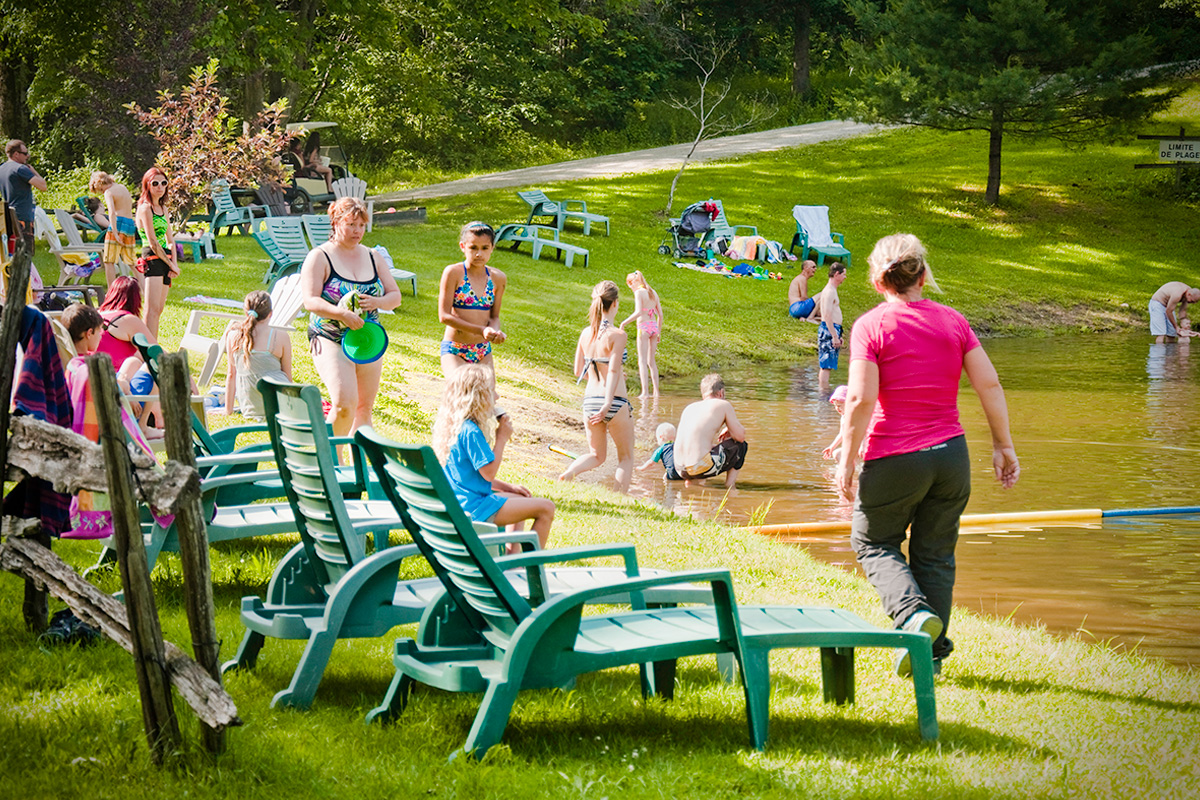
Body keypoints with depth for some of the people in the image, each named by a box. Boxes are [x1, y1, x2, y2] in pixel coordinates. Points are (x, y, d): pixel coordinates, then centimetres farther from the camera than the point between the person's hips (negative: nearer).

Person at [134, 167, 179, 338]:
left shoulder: (163, 208, 18)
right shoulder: (145, 208, -8)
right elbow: (153, 242, -13)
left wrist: (174, 262, 2)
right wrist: (171, 265, -8)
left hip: (165, 260, 9)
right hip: (153, 259, -8)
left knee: (159, 309, 6)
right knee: (153, 309, -16)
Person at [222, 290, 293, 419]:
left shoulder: (233, 336, 2)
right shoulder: (281, 337, -5)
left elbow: (231, 375, 9)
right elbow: (288, 377, 5)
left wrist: (228, 410, 18)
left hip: (250, 410, 4)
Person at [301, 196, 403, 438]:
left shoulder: (372, 256, 12)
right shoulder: (320, 257, -4)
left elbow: (395, 296, 12)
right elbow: (310, 301, -14)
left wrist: (376, 302, -11)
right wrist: (342, 314, -30)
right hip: (331, 342, -6)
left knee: (364, 409, 7)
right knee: (345, 403, -20)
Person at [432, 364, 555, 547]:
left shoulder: (457, 427, 11)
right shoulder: (471, 432, -22)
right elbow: (489, 473, -21)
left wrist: (508, 487, 16)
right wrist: (502, 439, -12)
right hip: (475, 507, -11)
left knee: (522, 498, 33)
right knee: (546, 508, -9)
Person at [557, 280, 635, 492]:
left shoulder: (586, 333, 4)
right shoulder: (618, 335, -13)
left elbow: (579, 372, 10)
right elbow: (613, 370, -21)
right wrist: (607, 405, -24)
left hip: (590, 400, 5)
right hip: (615, 401, -5)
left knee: (596, 455, 20)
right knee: (626, 457, 14)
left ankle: (570, 472, -8)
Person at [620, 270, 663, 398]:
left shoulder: (639, 292, -8)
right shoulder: (653, 293, 13)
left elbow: (638, 312, -20)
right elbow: (660, 314, 15)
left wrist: (624, 322, -12)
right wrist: (659, 331, 22)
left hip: (644, 326, -7)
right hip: (654, 326, 7)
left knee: (642, 360, -5)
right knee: (652, 361, 12)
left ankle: (645, 391, -12)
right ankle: (656, 391, 10)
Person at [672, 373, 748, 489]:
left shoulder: (689, 408, 21)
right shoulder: (723, 405, 4)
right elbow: (741, 436, 4)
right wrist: (730, 430, 26)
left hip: (680, 470, 6)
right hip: (701, 468, -6)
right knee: (740, 445, 18)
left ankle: (689, 482, 20)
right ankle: (730, 483, 14)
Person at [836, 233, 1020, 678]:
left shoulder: (871, 326, -8)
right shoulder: (952, 321, 4)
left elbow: (860, 399, -16)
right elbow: (989, 384, 0)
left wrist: (846, 460, -8)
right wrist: (1003, 446, 8)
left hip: (894, 459, -4)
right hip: (951, 456, 4)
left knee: (873, 543, 16)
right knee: (935, 554, 16)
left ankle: (913, 613, -8)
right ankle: (932, 653, 17)